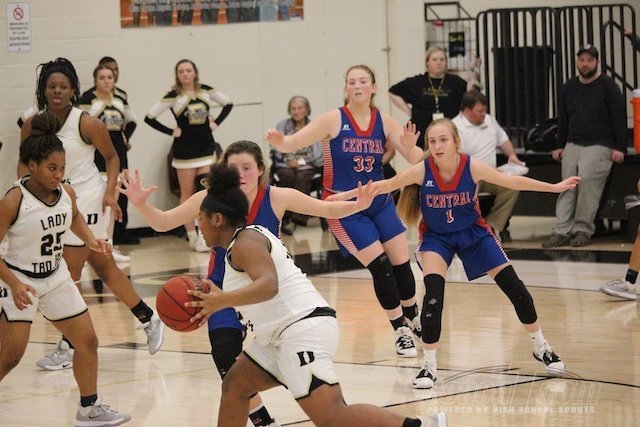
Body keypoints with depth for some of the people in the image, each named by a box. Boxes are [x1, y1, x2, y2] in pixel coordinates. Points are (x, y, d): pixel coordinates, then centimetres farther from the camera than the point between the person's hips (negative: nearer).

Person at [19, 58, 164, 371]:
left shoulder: (86, 124, -15)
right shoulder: (32, 126, -2)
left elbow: (111, 157, -3)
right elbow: (25, 163, 9)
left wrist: (110, 192, -13)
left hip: (86, 201, -6)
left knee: (69, 273, -6)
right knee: (103, 267, 14)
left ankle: (69, 348, 4)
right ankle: (149, 320, 29)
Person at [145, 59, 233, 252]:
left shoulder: (206, 91, 2)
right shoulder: (174, 97, -8)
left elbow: (228, 104, 15)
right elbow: (149, 118, -9)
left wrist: (216, 122, 3)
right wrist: (171, 131, -10)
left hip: (206, 147, 3)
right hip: (185, 148, -3)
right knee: (188, 193, 2)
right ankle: (192, 237, 7)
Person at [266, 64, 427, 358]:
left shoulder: (384, 122, -1)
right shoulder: (334, 120, -12)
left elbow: (416, 160, -2)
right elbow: (293, 143, -17)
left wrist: (410, 147, -26)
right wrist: (279, 141, -40)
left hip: (379, 201, 4)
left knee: (401, 262, 4)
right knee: (380, 265, -10)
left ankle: (413, 320, 30)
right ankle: (401, 332, 6)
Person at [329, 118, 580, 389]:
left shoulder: (472, 167, -24)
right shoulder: (422, 170, -25)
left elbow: (511, 181, -14)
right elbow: (385, 186, -16)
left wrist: (555, 187, -11)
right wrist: (345, 195, -23)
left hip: (473, 232, 1)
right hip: (436, 237, -1)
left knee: (514, 287, 1)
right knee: (433, 294, -22)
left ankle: (541, 348, 22)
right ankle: (429, 365, -10)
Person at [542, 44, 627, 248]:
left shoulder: (608, 86, -1)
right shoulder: (569, 88, 15)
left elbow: (619, 118, -3)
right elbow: (562, 119, 23)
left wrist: (620, 148, -9)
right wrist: (560, 146, 18)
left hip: (600, 146, -5)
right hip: (573, 145, 5)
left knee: (587, 179, -21)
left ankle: (583, 230, -16)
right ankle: (562, 231, -10)